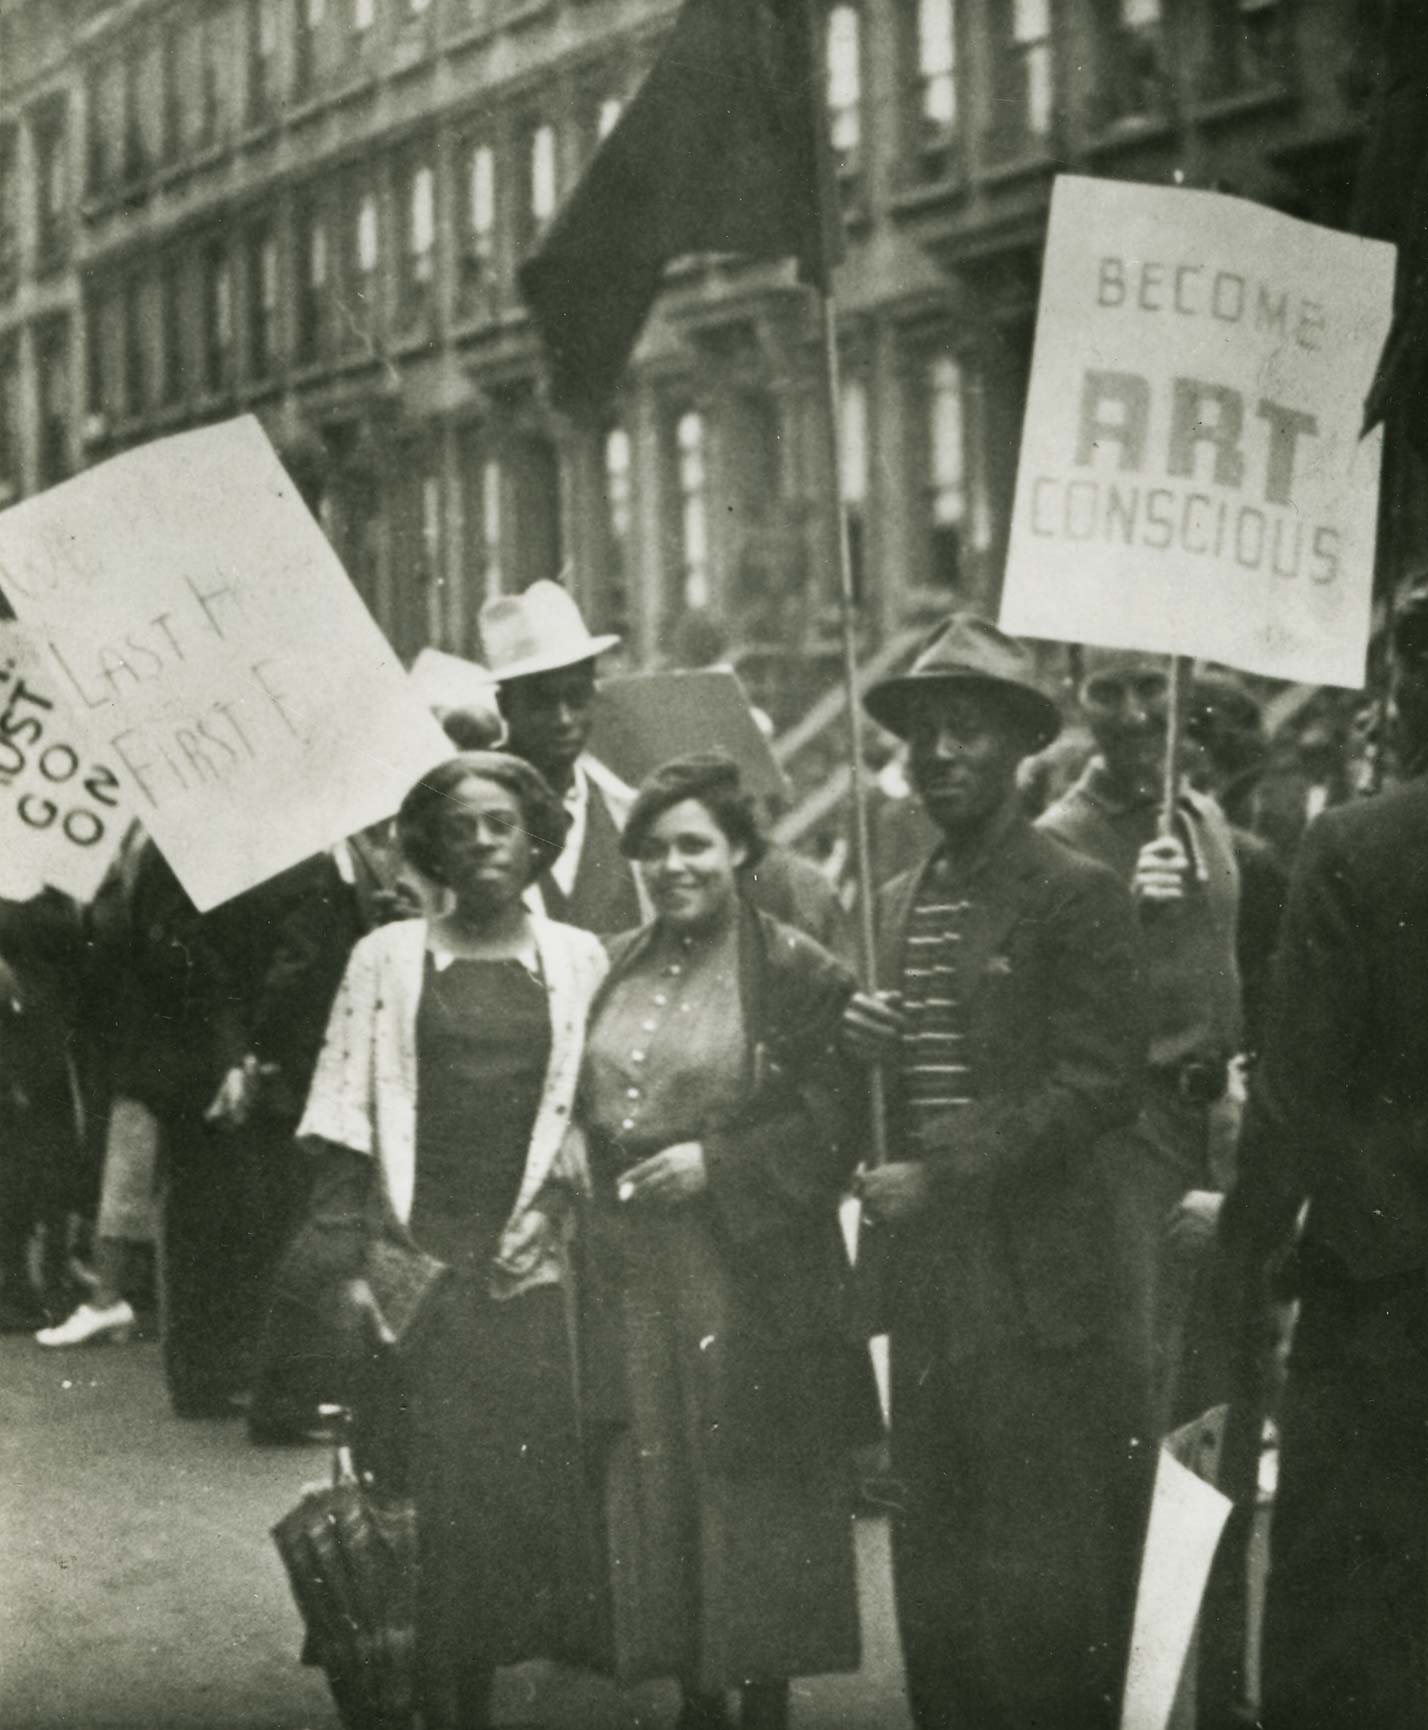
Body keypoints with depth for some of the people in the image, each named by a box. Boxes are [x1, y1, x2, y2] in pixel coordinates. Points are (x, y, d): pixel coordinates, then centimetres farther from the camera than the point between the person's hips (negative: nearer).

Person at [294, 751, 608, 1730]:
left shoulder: (579, 961, 8)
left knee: (539, 1485, -1)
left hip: (537, 1271, 1)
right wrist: (345, 1263, -4)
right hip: (418, 1270, -1)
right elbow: (348, 1120, 2)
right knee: (431, 1498, -2)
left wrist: (556, 1201, -6)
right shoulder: (387, 959, 5)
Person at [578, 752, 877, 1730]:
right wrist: (602, 1174, 3)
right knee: (654, 1489, 9)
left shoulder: (794, 973, -7)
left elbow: (836, 1120, -11)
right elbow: (586, 1108, 19)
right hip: (631, 1274, 5)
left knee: (752, 1493, 1)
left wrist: (716, 1163, -17)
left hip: (752, 1280, -5)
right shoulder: (617, 971, 10)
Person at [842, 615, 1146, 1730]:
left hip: (1037, 1288, -7)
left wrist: (941, 1181, -15)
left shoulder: (1078, 895, -7)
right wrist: (870, 1047, -1)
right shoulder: (900, 903, 15)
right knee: (935, 1584, 12)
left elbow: (1097, 1087, -13)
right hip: (927, 1280, 7)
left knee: (1043, 1588, -1)